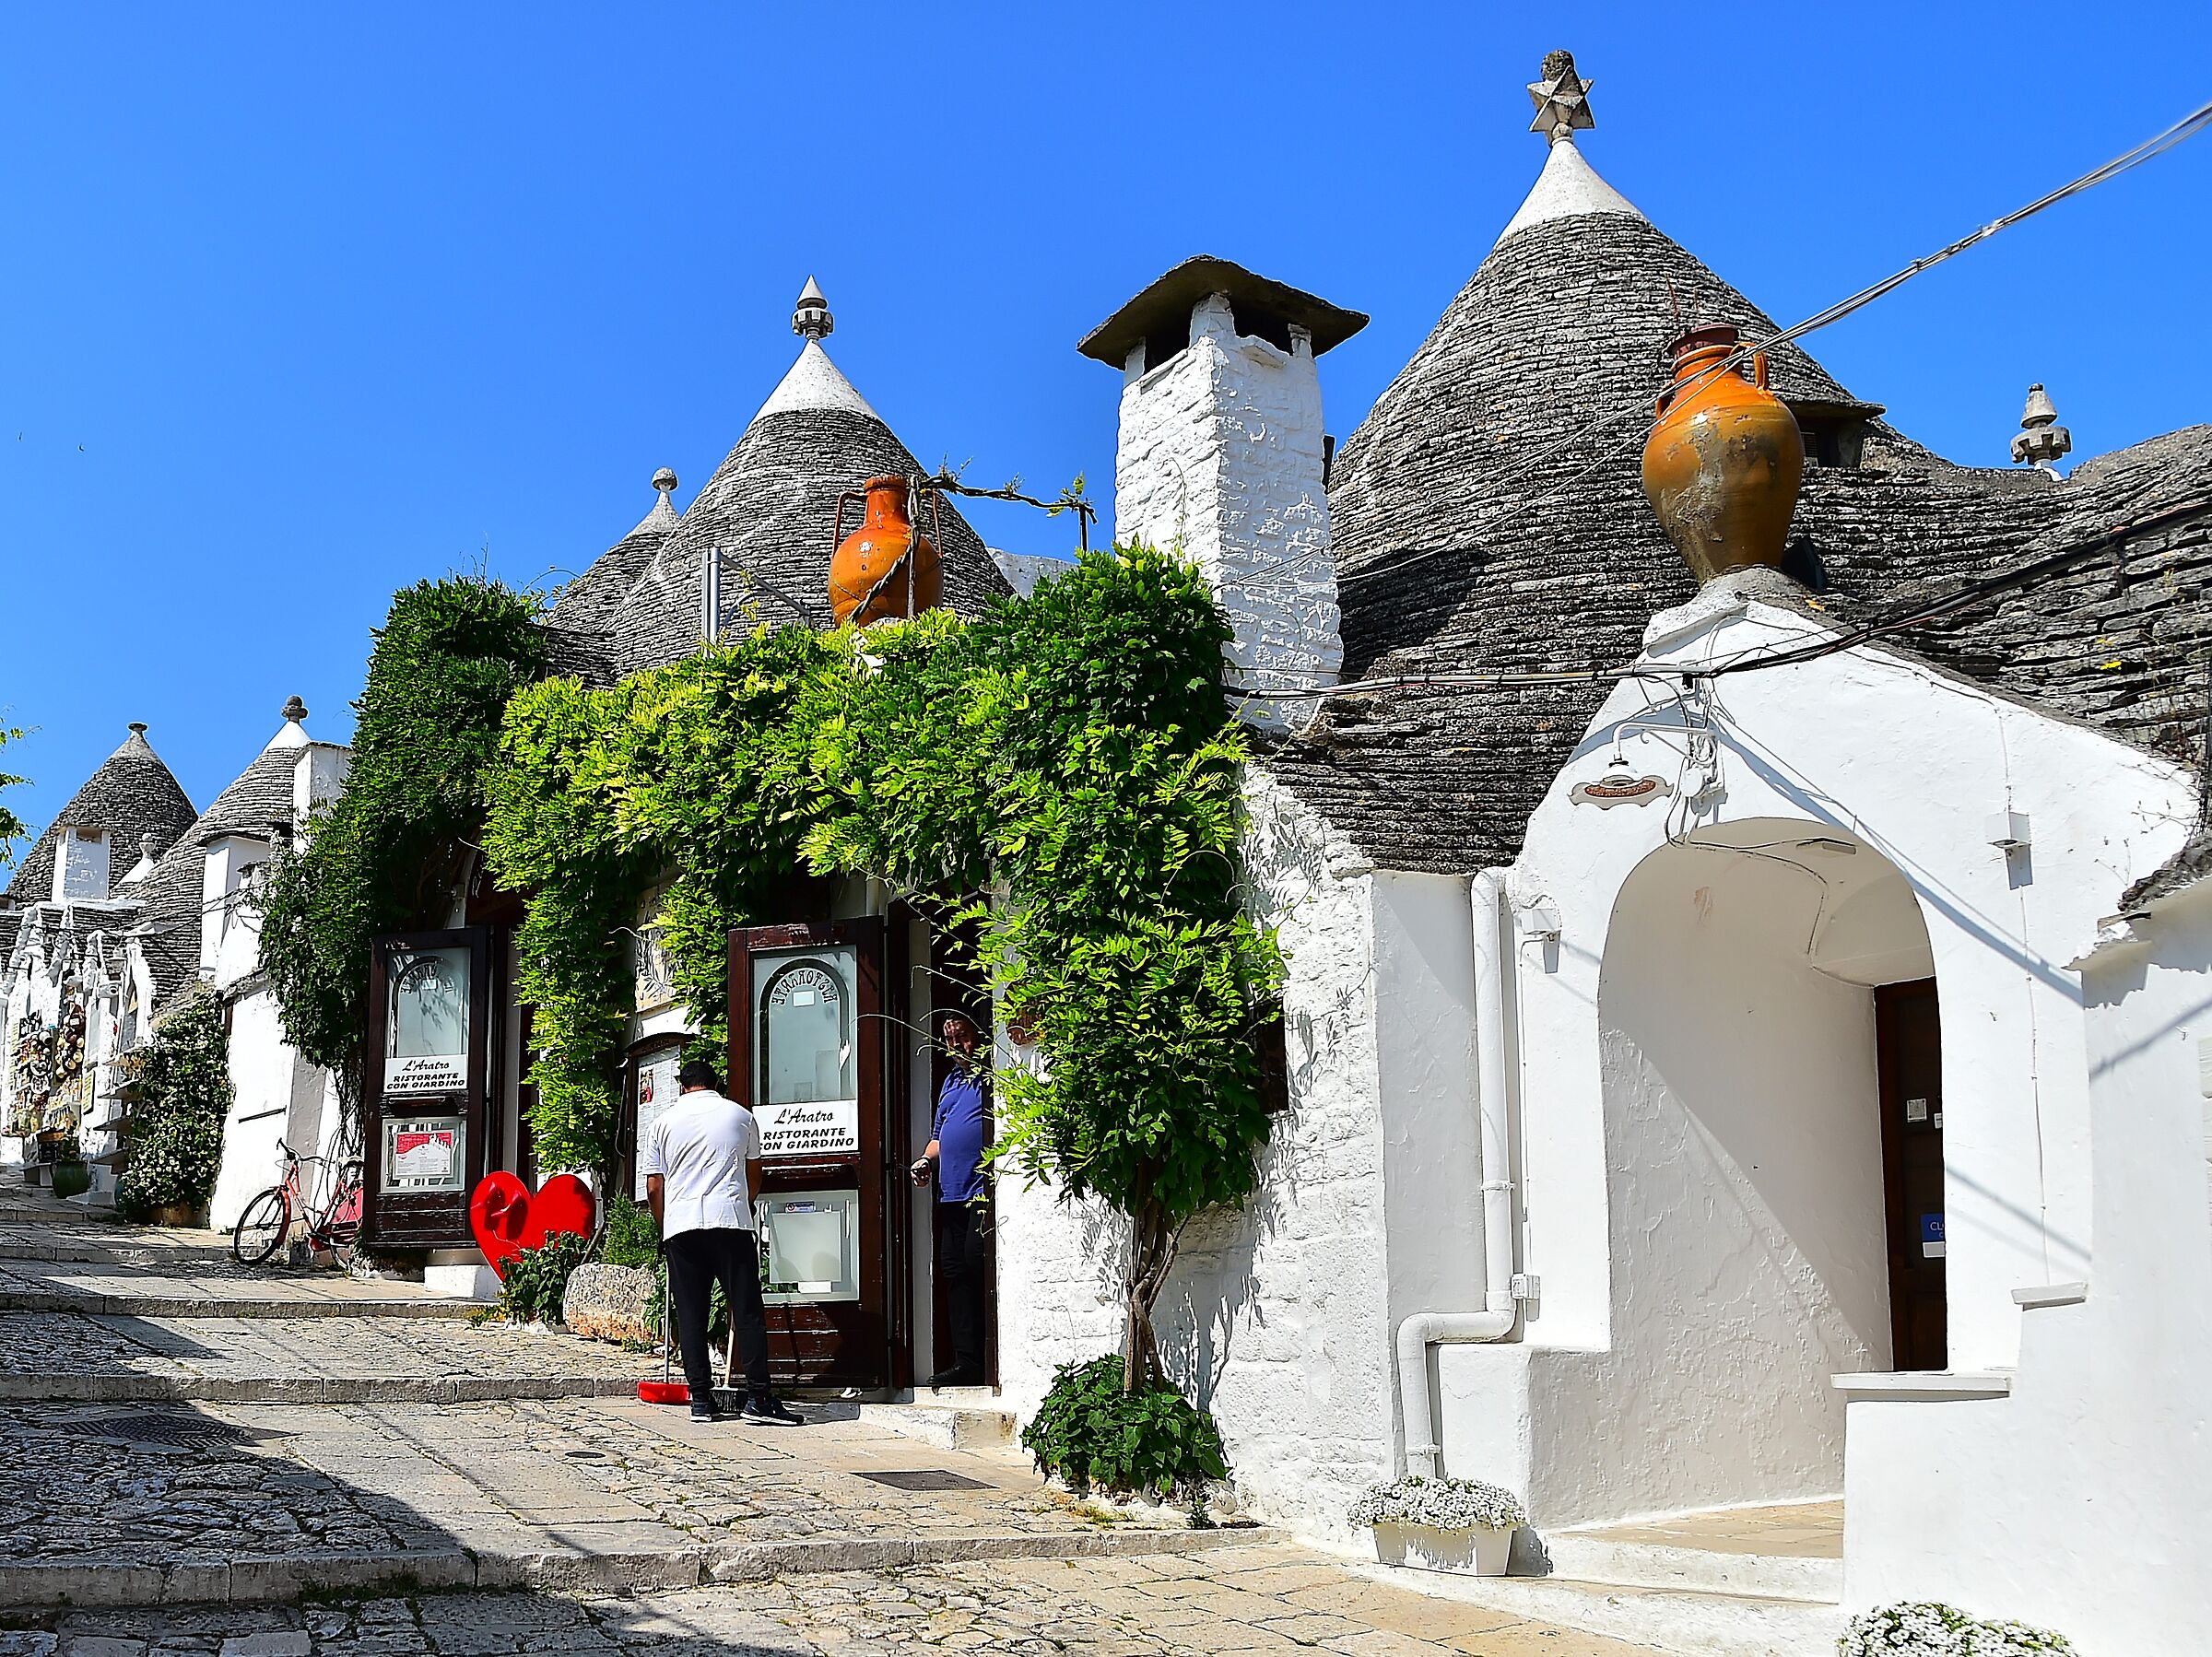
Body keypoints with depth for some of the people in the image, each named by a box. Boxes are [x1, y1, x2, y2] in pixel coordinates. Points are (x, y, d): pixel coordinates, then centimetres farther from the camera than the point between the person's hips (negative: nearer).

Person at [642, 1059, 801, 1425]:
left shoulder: (665, 1121, 12)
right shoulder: (740, 1115, 13)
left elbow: (654, 1188, 10)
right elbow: (754, 1174, 25)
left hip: (680, 1226, 1)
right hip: (731, 1221, -1)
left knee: (690, 1315, 6)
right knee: (747, 1309, -1)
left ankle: (701, 1399, 6)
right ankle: (758, 1397, -6)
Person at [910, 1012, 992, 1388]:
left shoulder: (990, 1076, -3)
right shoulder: (951, 1081, 23)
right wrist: (926, 1159, 12)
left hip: (983, 1191, -9)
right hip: (951, 1193, 9)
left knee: (975, 1267, -13)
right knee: (953, 1272, 7)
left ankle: (974, 1362, -7)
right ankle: (966, 1361, 11)